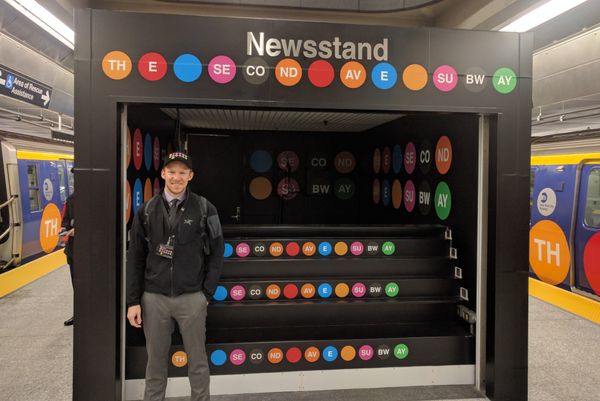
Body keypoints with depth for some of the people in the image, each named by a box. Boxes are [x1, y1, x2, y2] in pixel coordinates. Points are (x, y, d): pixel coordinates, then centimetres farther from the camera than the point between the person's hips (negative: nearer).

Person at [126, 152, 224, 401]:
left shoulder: (204, 209, -3)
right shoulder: (147, 211, 3)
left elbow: (216, 253, 1)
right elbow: (135, 258, 5)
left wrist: (207, 292, -2)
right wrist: (133, 301, 2)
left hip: (192, 298, -1)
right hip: (154, 297, 2)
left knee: (197, 360, 11)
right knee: (156, 360, 14)